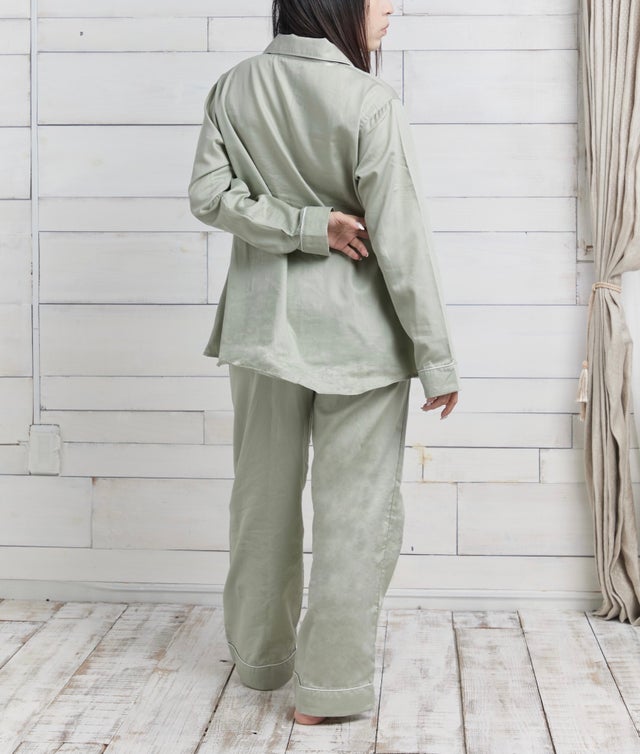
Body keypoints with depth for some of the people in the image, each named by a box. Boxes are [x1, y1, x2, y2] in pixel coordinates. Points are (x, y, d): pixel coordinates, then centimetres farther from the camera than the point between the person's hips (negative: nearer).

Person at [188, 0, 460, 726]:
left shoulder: (233, 88, 1)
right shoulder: (370, 102, -14)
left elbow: (209, 194, -5)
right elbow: (401, 239, -14)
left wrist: (302, 225, -10)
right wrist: (436, 356, -9)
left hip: (265, 323, 5)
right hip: (357, 331, -5)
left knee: (263, 499, 16)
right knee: (356, 509, 5)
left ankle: (260, 658, 31)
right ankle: (329, 685, 10)